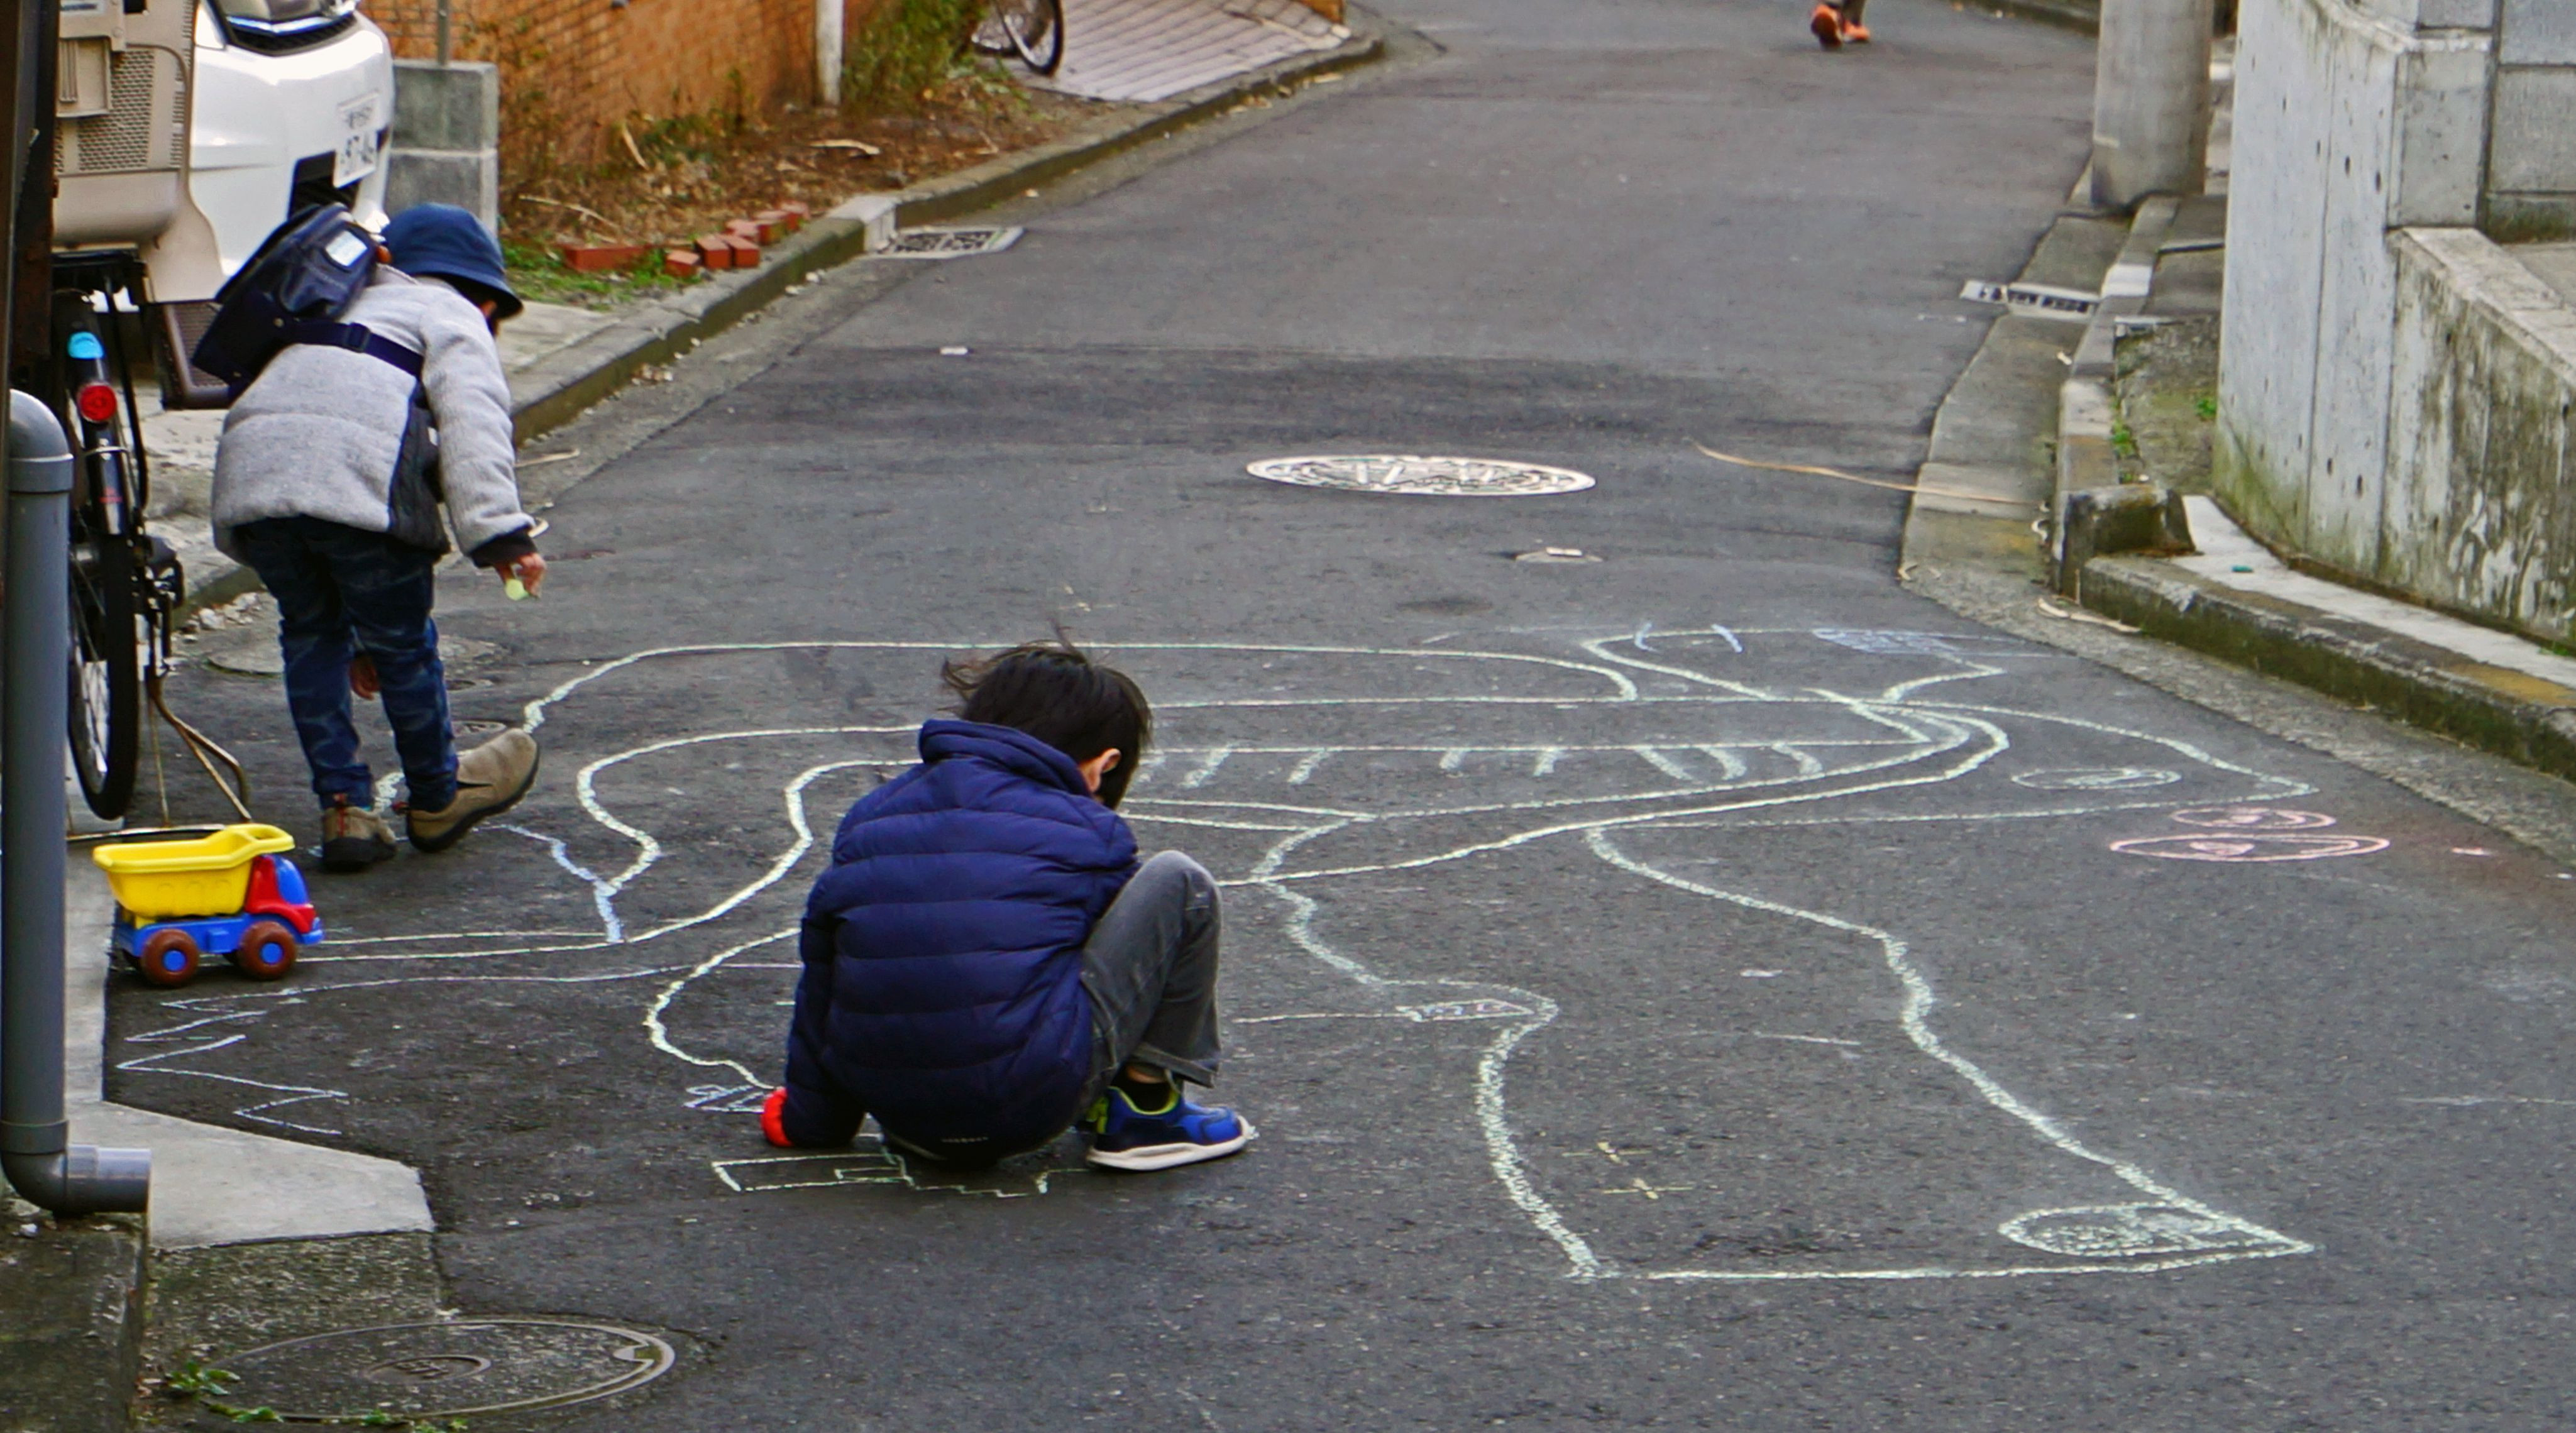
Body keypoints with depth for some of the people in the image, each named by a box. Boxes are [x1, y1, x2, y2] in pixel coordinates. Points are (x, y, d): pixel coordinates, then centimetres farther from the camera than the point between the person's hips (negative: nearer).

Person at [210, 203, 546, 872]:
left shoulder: (352, 310, 43)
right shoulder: (451, 316, 22)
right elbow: (472, 421, -2)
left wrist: (357, 637, 45)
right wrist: (501, 533, -12)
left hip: (246, 476, 6)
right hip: (352, 479, -6)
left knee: (311, 635, 23)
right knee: (404, 640, 13)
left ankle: (345, 809, 20)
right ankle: (436, 798, 30)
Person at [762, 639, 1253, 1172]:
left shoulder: (867, 822, 17)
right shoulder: (1086, 834, 6)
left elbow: (821, 979, 22)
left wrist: (811, 1120, 32)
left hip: (895, 1107, 6)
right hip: (1034, 1105, -6)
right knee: (1178, 884, 7)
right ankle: (1146, 1108, 8)